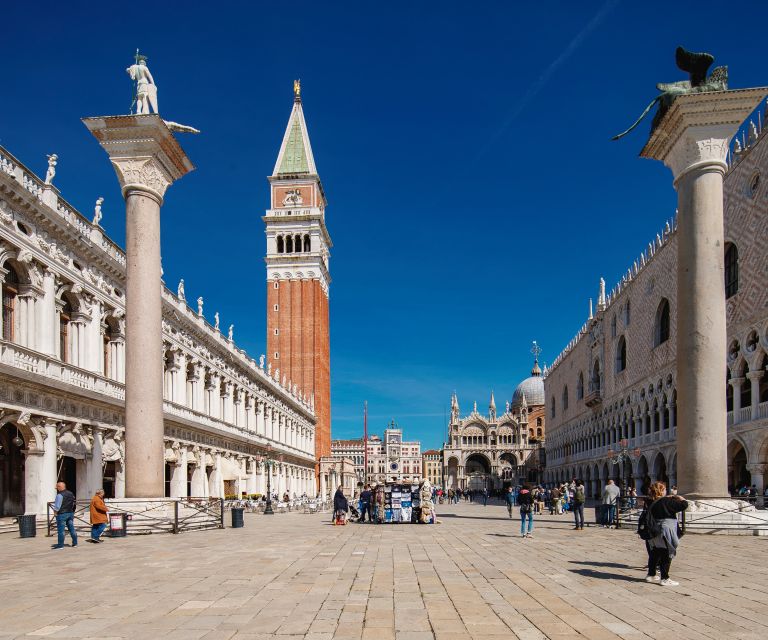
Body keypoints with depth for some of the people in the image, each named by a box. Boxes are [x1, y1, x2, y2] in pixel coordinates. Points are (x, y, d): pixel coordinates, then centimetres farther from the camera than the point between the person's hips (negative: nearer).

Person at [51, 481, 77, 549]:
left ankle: (60, 545, 2)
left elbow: (57, 506, -18)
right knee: (71, 528, 13)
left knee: (61, 530, -1)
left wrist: (55, 511, -3)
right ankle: (75, 543, 18)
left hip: (62, 514, -8)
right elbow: (73, 504, 16)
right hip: (71, 513, 8)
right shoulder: (71, 493, 11)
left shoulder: (60, 495, -15)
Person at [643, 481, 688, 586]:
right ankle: (665, 579, 3)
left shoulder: (651, 503, 5)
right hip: (665, 533, -7)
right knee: (666, 556, 1)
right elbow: (683, 505, -18)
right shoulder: (666, 502, -17)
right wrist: (680, 499, 1)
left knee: (655, 554, 18)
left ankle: (651, 574, 27)